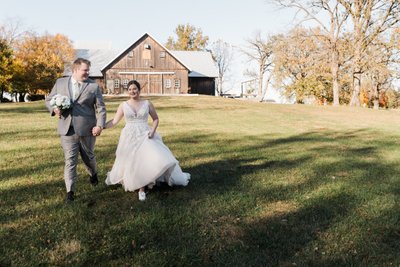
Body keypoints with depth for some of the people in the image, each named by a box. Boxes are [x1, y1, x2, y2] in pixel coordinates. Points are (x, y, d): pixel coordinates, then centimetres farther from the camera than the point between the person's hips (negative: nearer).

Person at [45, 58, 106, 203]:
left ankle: (93, 173, 47)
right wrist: (54, 109, -9)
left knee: (88, 156, 16)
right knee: (70, 160, 1)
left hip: (87, 129, 0)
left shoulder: (94, 86, 1)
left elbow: (100, 108, -2)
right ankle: (70, 191, 9)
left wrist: (100, 125, -15)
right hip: (67, 129, 1)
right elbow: (49, 100, 14)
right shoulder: (60, 82, 6)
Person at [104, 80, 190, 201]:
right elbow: (114, 121, 3)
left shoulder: (147, 103, 3)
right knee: (132, 163, 2)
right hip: (130, 137, 1)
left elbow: (156, 119, 9)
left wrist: (152, 131, -7)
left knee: (145, 161, -12)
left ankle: (142, 189, 0)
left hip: (145, 136, -1)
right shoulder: (123, 105, 4)